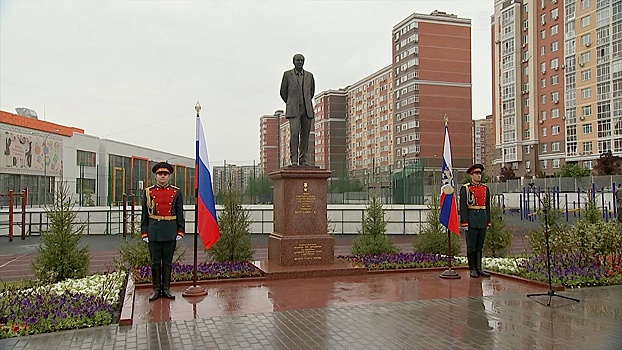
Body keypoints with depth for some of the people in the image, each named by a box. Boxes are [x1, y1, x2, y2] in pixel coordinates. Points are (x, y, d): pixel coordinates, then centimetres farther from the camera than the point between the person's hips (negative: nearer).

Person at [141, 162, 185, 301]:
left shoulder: (176, 192, 5)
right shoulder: (148, 192, 4)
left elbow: (180, 214, 5)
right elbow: (144, 215, 5)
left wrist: (180, 231, -1)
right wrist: (144, 233, 0)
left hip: (170, 232, 0)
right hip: (154, 232, 0)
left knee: (167, 261, 7)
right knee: (155, 262, 5)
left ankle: (166, 288, 16)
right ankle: (156, 289, 15)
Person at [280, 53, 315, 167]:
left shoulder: (309, 76, 10)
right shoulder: (287, 74, 3)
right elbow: (283, 92, 12)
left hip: (307, 110, 3)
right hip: (293, 110, -3)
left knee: (305, 135, 3)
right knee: (294, 133, -15)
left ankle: (303, 160, 9)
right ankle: (294, 160, -13)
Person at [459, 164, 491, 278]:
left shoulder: (485, 188, 12)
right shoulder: (465, 188, -3)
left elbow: (488, 206, 14)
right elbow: (463, 206, -7)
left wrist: (488, 221, 10)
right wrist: (464, 222, -13)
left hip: (482, 220, 5)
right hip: (471, 220, -5)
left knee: (480, 245, 9)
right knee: (471, 246, 1)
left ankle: (479, 268, 16)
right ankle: (472, 269, 9)